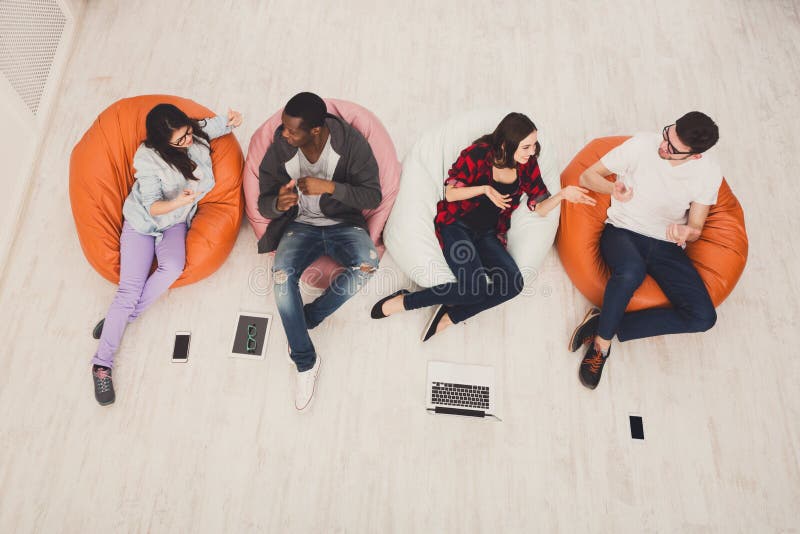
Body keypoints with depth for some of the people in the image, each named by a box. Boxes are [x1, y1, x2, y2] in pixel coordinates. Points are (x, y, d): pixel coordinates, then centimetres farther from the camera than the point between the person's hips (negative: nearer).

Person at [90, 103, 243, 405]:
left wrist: (231, 121, -13)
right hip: (142, 222, -3)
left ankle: (120, 317, -9)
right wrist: (177, 202, -46)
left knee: (173, 267, -30)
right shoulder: (148, 159, -24)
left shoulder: (197, 134, -13)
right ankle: (102, 363, -7)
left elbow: (216, 124, 10)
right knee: (130, 288, -15)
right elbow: (153, 207, -24)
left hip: (174, 223, 3)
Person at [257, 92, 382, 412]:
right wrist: (279, 203, -28)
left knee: (367, 263, -33)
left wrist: (329, 186, -29)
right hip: (301, 225, 2)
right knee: (281, 273, -29)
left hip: (343, 224, -1)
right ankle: (305, 362, -13)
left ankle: (307, 318, -8)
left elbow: (373, 196, -15)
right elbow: (263, 204, -2)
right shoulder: (280, 149, -10)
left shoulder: (351, 142, -16)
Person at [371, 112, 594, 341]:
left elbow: (540, 208, 3)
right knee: (476, 289, -26)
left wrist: (562, 194, -17)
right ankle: (404, 300, -10)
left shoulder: (527, 165, 1)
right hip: (457, 225, -5)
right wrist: (484, 189, -25)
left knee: (514, 283, -22)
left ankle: (451, 316, -11)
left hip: (488, 234, 5)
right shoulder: (478, 154, -13)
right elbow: (450, 193, -9)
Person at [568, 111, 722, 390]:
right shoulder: (642, 145, -12)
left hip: (667, 245, 4)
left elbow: (696, 226, 3)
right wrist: (613, 189, -27)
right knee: (632, 271, -41)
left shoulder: (709, 171, -5)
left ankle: (604, 324, -12)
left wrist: (687, 233, -23)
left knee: (703, 317, -17)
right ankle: (603, 341, -17)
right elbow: (587, 176, -4)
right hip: (623, 231, -3)